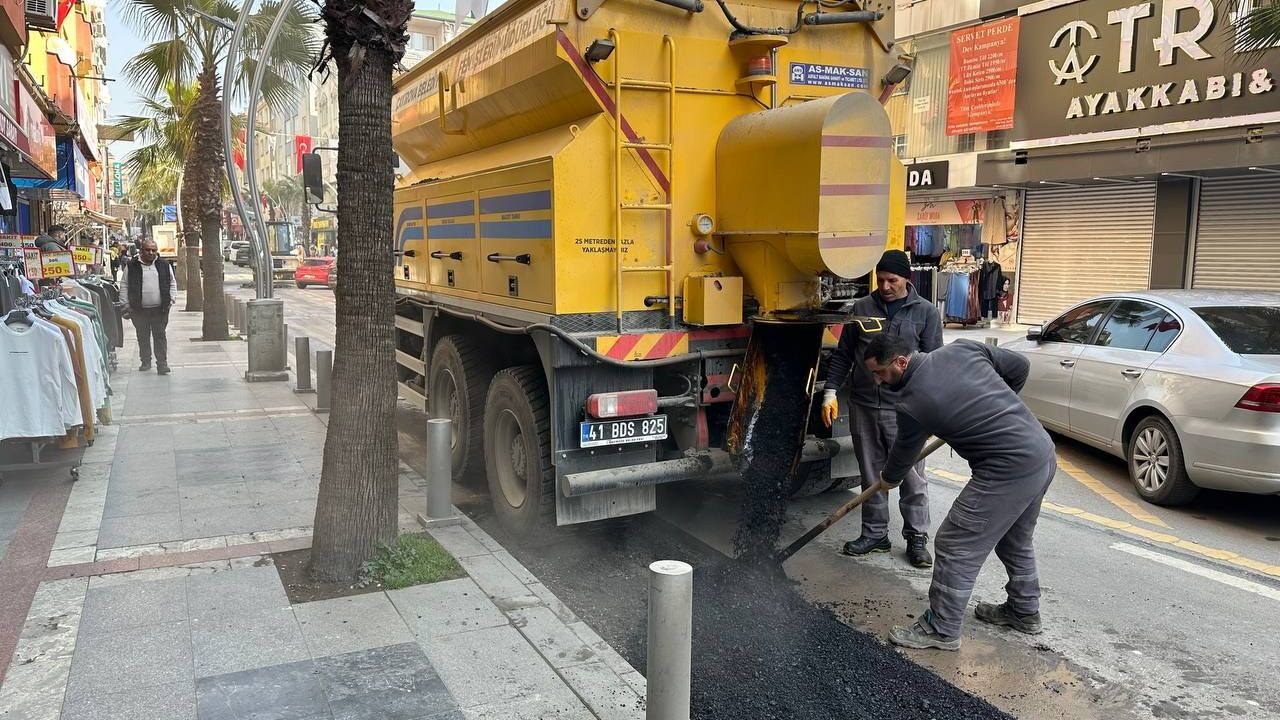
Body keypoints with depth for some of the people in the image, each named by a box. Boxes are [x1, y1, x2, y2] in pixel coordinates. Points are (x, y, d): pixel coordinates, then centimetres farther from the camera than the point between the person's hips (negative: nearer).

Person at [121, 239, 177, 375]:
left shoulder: (164, 265, 7)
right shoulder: (131, 267, 2)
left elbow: (172, 283, 14)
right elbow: (125, 286, 5)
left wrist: (172, 299, 4)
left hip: (160, 309, 0)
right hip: (139, 309, 0)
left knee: (160, 335, -2)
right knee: (143, 337, 9)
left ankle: (162, 363, -2)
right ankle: (146, 361, 22)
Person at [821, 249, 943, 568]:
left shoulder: (926, 313, 1)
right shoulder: (862, 308, 8)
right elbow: (843, 354, 12)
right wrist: (831, 391, 4)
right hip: (863, 407, 3)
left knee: (912, 477, 3)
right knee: (871, 475, 11)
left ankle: (917, 538, 17)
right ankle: (875, 534, 23)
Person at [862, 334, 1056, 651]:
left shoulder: (913, 402, -12)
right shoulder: (963, 348, 4)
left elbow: (904, 453, 6)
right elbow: (1019, 366, 13)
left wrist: (889, 479, 27)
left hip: (1008, 471, -9)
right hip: (1044, 453, 9)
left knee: (955, 548, 1)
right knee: (1016, 541, 26)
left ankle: (942, 630, 11)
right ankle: (1024, 611, 42)